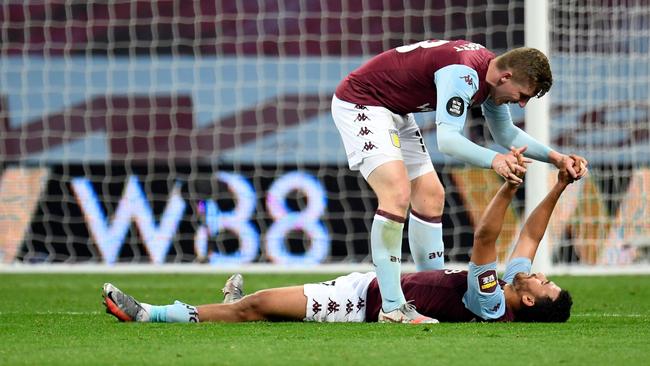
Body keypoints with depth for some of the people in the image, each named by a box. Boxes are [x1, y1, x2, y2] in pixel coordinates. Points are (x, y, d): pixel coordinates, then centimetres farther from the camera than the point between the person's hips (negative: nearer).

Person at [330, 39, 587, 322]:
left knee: (430, 196, 8)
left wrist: (555, 158, 6)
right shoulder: (463, 73, -31)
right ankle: (392, 309, -24)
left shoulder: (489, 72, 1)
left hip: (395, 112, 11)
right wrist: (494, 160, -56)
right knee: (397, 194, -24)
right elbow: (447, 139, -41)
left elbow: (505, 133, 16)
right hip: (359, 102, -11)